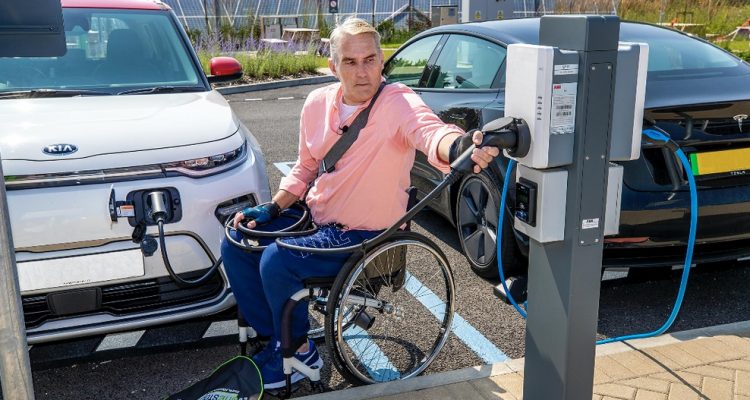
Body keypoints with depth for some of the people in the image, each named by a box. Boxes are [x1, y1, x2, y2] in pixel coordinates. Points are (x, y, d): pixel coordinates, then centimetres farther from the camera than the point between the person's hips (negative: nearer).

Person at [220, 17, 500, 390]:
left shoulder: (397, 103, -20)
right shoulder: (317, 102, -1)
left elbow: (429, 130, -43)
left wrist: (459, 146, -66)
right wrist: (271, 209, 1)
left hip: (363, 234, -7)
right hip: (315, 219, 7)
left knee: (275, 262, -22)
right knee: (235, 245, 2)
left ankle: (296, 351, 5)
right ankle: (273, 335, 17)